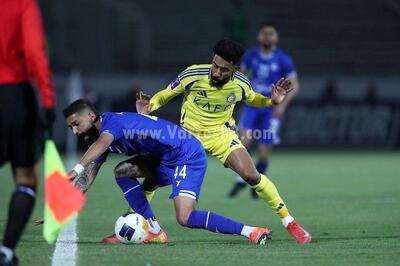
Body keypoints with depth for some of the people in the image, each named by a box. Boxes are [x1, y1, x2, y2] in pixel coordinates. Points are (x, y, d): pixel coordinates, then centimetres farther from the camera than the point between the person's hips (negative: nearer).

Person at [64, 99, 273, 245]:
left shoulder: (110, 121, -13)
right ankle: (155, 232, 3)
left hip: (187, 154, -10)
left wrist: (77, 169, -49)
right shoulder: (99, 140, 15)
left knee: (185, 218, -20)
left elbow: (102, 143, -36)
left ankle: (251, 232, -18)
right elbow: (86, 180, 17)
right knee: (122, 171, 7)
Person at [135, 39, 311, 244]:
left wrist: (271, 101, -11)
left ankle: (288, 221, -1)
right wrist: (149, 106, -29)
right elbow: (166, 94, -9)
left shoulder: (240, 84, -16)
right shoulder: (193, 75, -24)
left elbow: (251, 99, 9)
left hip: (222, 134, 0)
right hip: (188, 134, 0)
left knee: (251, 175, -17)